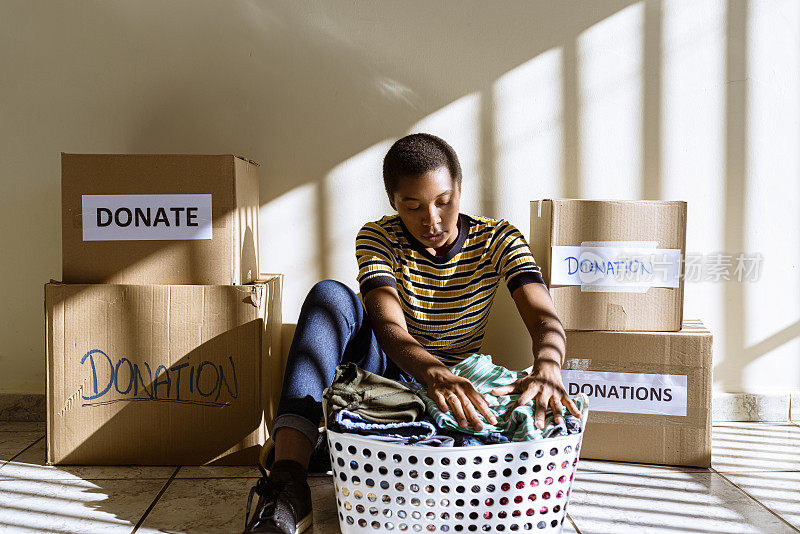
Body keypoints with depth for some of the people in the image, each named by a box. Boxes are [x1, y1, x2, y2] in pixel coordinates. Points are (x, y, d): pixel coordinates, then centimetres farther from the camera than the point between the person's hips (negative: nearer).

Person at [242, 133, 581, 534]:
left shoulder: (497, 240, -7)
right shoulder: (378, 238, -10)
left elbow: (545, 321, -21)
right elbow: (389, 327, -28)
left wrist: (546, 370, -46)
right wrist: (435, 373, -50)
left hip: (458, 379, 1)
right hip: (389, 370, 0)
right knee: (330, 295, -28)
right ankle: (288, 481, -41)